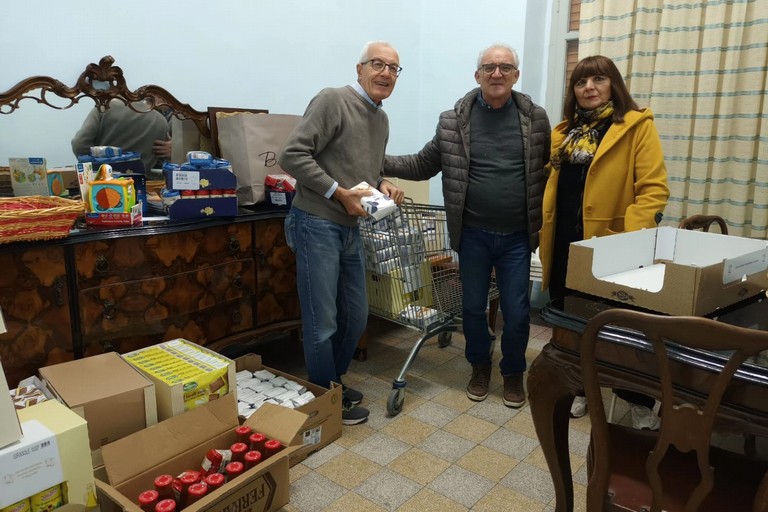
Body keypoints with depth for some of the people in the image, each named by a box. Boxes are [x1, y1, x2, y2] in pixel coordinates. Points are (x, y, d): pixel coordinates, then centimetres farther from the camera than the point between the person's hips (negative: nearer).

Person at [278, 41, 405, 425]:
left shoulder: (381, 119, 16)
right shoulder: (333, 100, -11)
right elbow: (292, 155, -18)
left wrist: (382, 185, 5)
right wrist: (340, 193, -18)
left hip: (351, 229, 9)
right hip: (317, 225, -9)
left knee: (356, 316, 16)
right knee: (322, 322, 1)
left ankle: (335, 382, 36)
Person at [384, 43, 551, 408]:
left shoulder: (536, 119, -1)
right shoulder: (453, 121, -2)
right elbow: (423, 165, 4)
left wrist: (544, 221, -5)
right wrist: (378, 162, -6)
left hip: (517, 236, 0)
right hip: (473, 235, 0)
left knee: (517, 312, 8)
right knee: (472, 307, 13)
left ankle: (513, 373, 32)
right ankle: (480, 366, 37)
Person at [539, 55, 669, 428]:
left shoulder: (637, 125, -5)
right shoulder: (564, 131, 13)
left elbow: (654, 188, -12)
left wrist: (631, 238, -24)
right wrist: (544, 234, 8)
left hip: (610, 240, -5)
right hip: (565, 239, 6)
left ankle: (639, 401, 24)